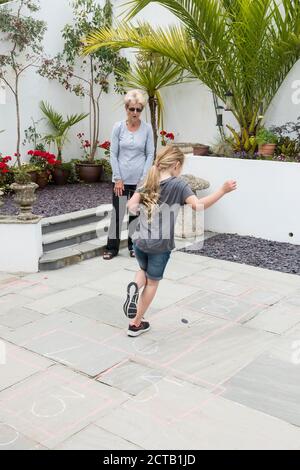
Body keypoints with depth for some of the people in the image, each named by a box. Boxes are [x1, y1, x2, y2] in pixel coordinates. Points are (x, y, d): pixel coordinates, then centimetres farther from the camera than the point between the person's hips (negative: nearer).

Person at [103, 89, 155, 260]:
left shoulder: (147, 128, -1)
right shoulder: (118, 127, -2)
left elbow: (150, 154, 0)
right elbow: (113, 153, -1)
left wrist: (143, 178, -6)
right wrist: (118, 178, -6)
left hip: (139, 179, 0)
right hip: (121, 179, 0)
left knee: (136, 213, 9)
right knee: (118, 212, 2)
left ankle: (134, 245, 23)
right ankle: (112, 247, 14)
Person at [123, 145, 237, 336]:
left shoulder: (148, 182, 3)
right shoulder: (178, 184, -10)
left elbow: (131, 206, -7)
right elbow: (198, 205, -22)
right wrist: (223, 191, -18)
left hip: (140, 240, 4)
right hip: (161, 244, -4)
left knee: (144, 271, 30)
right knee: (153, 282, 14)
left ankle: (134, 287, -3)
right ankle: (136, 324, 21)